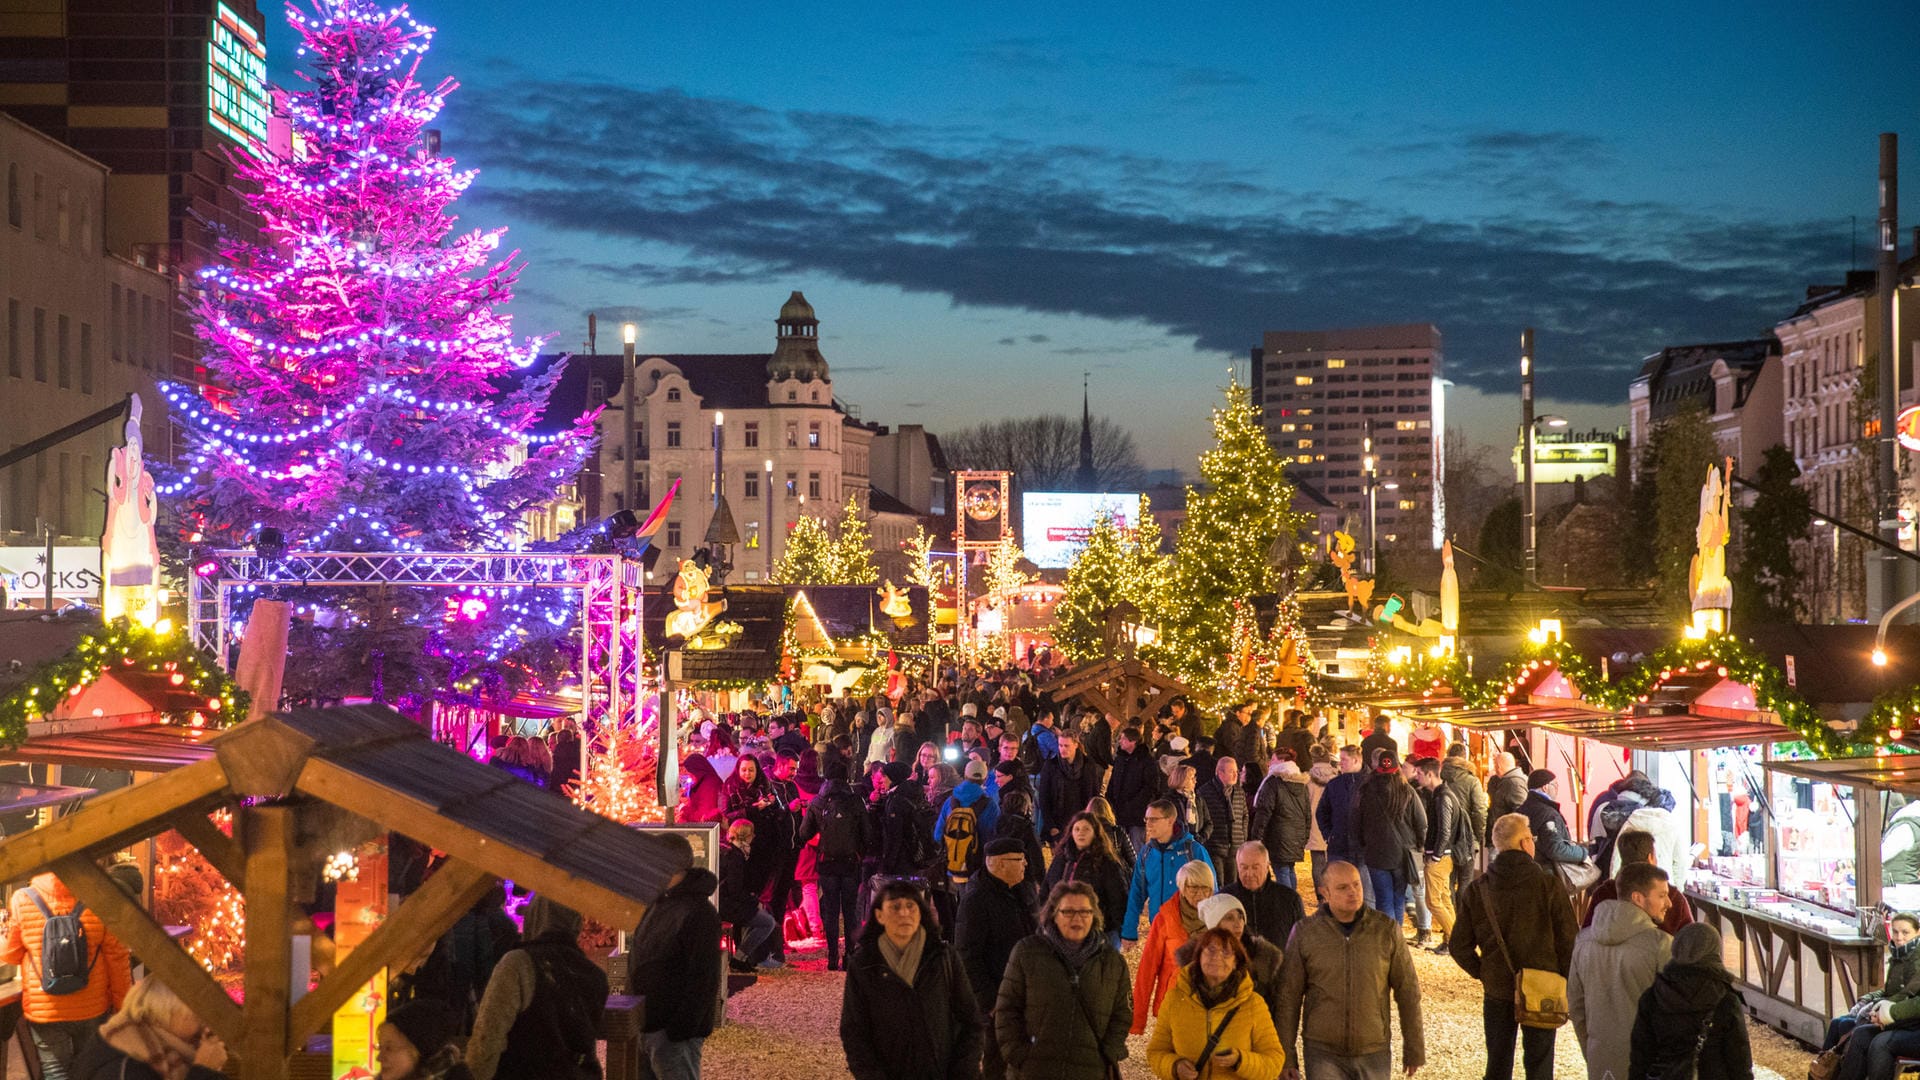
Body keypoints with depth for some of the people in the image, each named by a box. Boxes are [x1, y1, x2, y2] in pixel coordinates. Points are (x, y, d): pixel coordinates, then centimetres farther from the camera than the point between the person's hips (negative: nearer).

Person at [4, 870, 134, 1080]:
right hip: (92, 1008, 1)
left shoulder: (21, 901, -11)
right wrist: (122, 1004, 6)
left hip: (43, 1012, -1)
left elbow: (10, 955, 1)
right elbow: (117, 957, -6)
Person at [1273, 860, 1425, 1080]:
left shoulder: (1387, 930, -2)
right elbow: (1288, 998, 0)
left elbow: (1408, 992, 3)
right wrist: (1286, 1057, 0)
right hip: (1323, 1053, -1)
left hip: (1374, 1054, 1)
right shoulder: (1305, 933, -3)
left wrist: (1414, 1050, 4)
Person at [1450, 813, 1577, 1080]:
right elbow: (1568, 940, -10)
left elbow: (1460, 947, -2)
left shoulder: (1477, 889, -2)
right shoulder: (1548, 884, -11)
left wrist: (1484, 974, 10)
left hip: (1497, 991, 2)